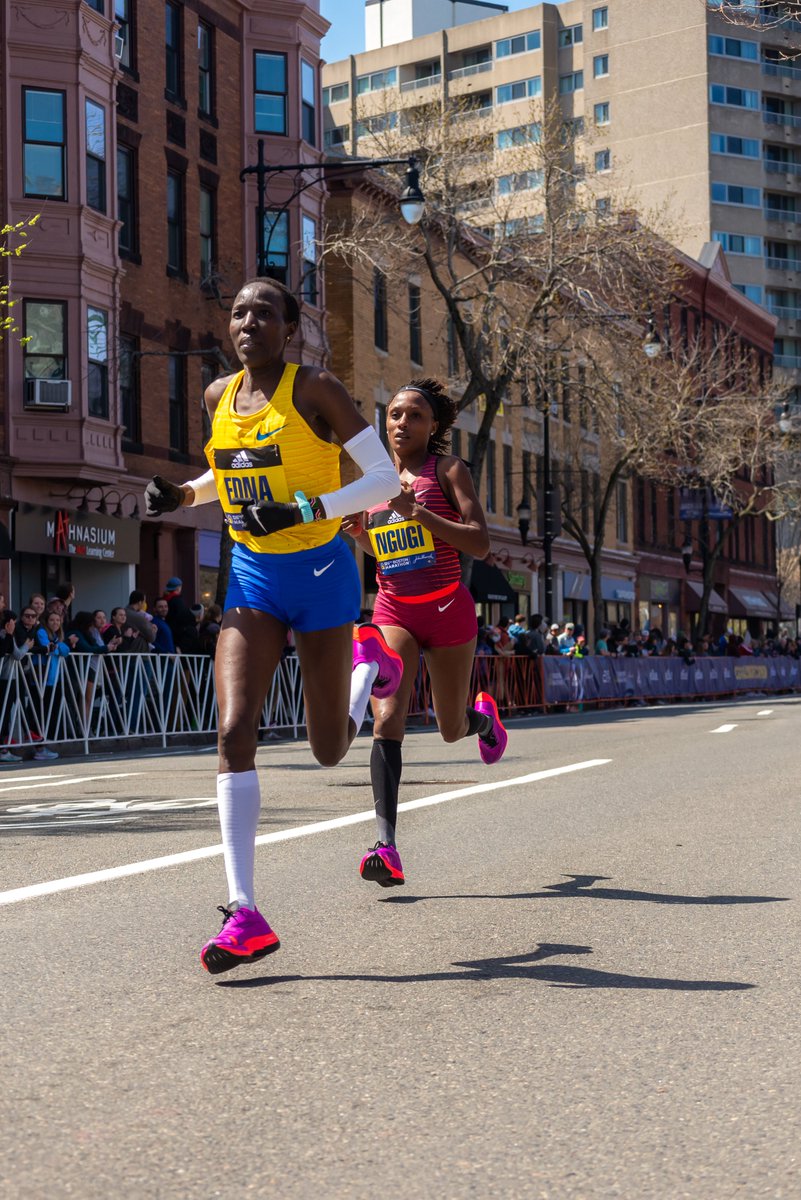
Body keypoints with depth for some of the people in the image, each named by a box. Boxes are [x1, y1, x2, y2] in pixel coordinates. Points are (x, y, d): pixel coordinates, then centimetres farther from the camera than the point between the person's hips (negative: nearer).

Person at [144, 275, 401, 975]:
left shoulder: (314, 389, -10)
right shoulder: (220, 396, 6)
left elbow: (385, 481, -12)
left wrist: (301, 511, -24)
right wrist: (183, 495, 6)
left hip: (320, 574, -4)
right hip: (252, 578, 4)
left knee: (330, 751, 7)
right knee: (235, 732, -15)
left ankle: (371, 665, 41)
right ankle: (245, 915, -13)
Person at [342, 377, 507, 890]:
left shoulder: (447, 470, -4)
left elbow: (480, 544, -13)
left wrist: (417, 512, -23)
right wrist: (360, 532, 0)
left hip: (447, 608, -2)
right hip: (393, 611, 2)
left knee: (452, 730, 14)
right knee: (387, 718, -19)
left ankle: (483, 715, 53)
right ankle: (387, 846, -25)